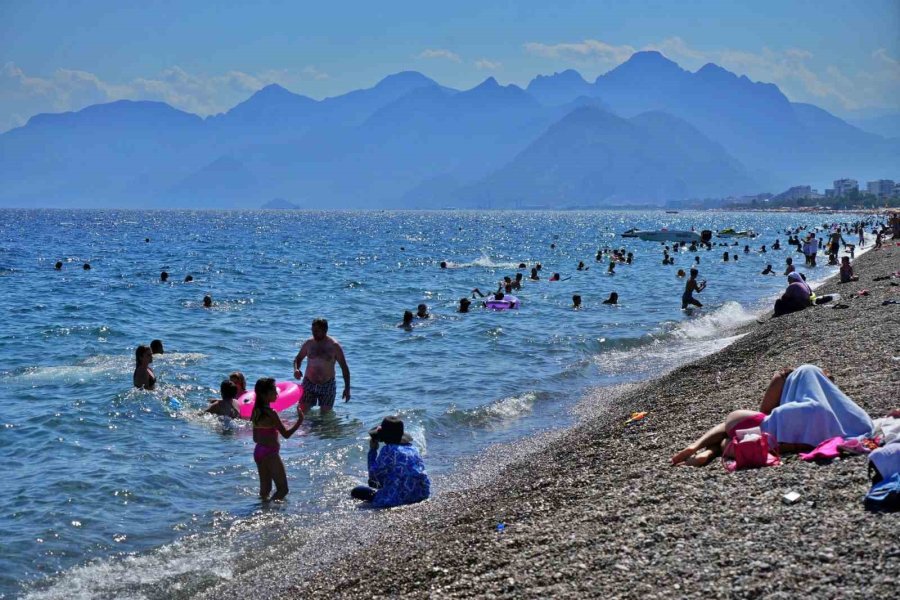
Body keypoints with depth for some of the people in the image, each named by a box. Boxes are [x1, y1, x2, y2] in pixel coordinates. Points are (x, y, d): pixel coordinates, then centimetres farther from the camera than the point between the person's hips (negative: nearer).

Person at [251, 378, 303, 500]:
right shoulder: (271, 414, -18)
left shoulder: (257, 412, 7)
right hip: (270, 453, -9)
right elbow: (286, 434, -17)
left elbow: (256, 438, 14)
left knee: (265, 488, 14)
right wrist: (300, 420, -13)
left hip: (258, 451, 9)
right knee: (283, 489, -3)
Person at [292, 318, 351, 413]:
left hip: (327, 385, -2)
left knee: (325, 413, -2)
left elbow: (344, 367, -3)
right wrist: (296, 369, -9)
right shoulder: (309, 343, -1)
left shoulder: (334, 346, -8)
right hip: (309, 384, 2)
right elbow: (298, 358, 14)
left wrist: (347, 388, -7)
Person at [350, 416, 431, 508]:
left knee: (356, 491, -2)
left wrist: (373, 450, 5)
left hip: (398, 500, -8)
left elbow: (374, 474, -3)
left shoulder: (388, 450, -12)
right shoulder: (412, 448, 10)